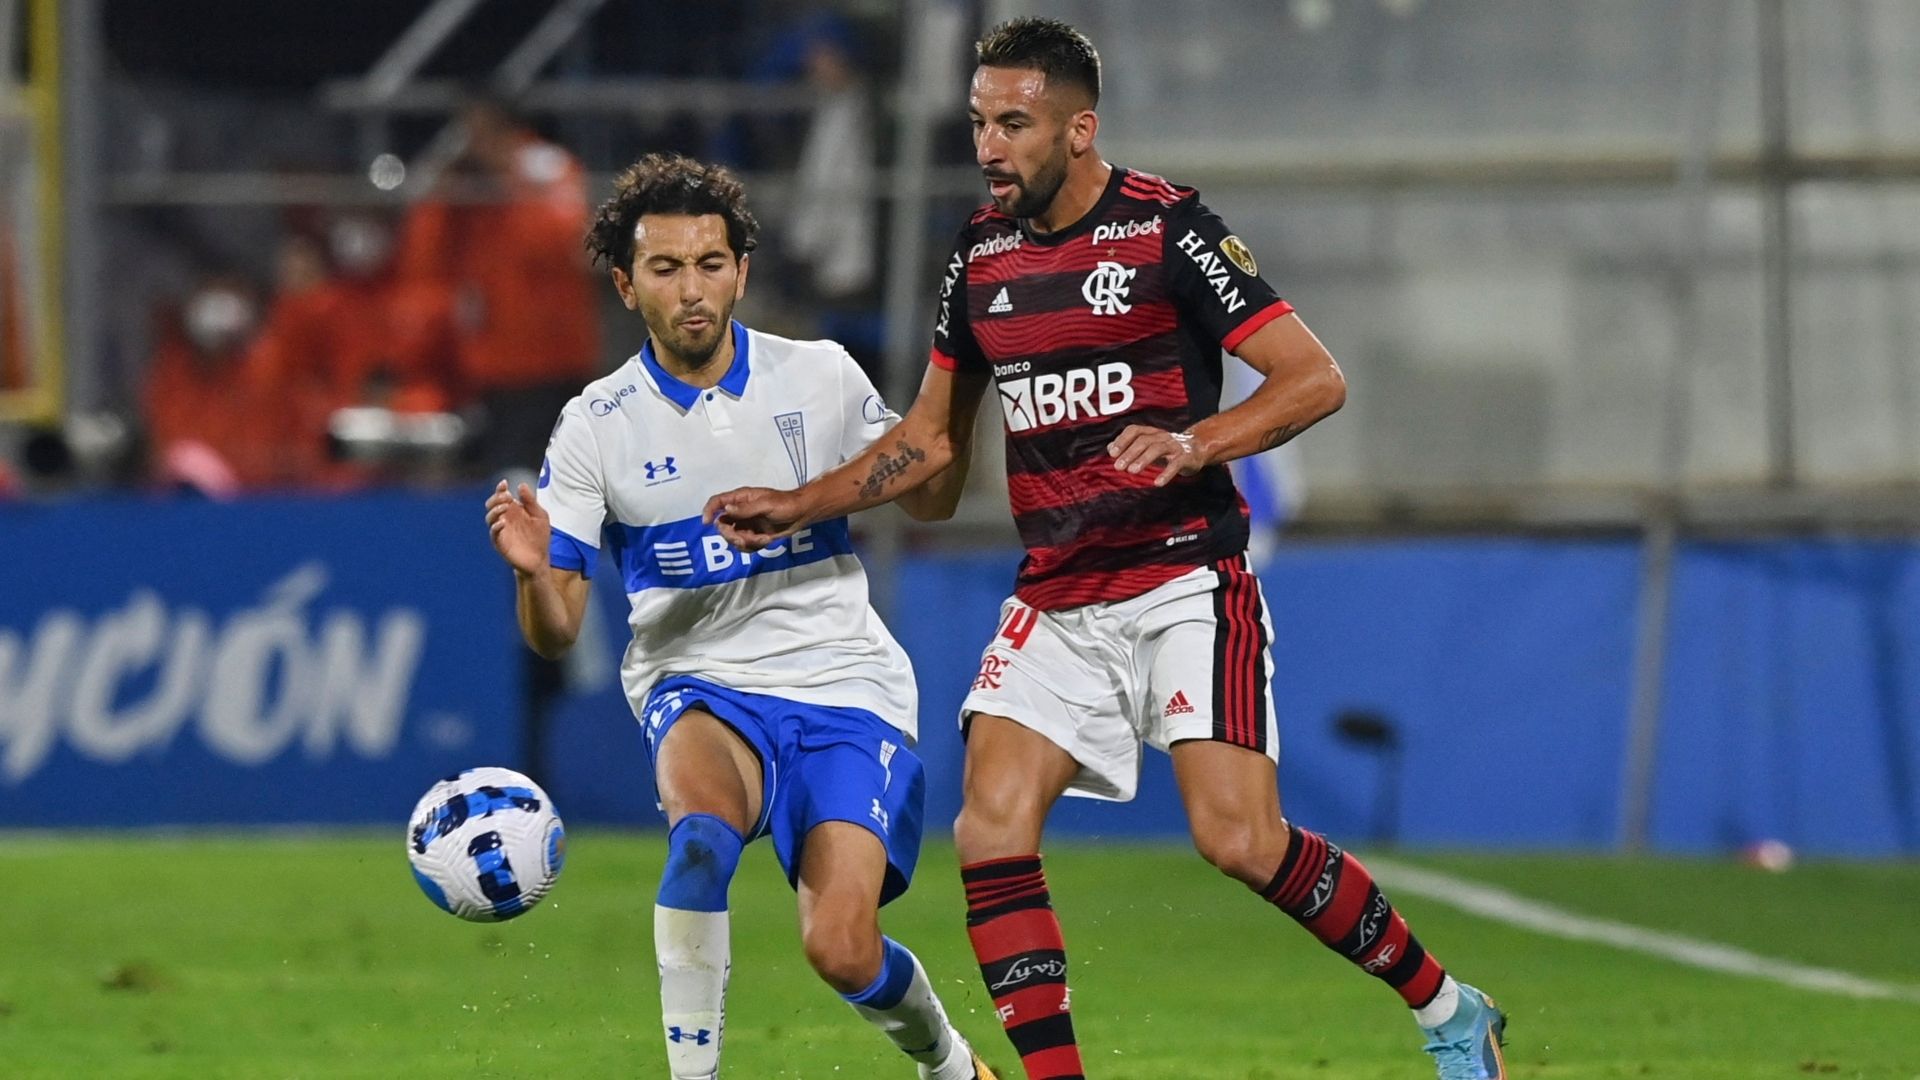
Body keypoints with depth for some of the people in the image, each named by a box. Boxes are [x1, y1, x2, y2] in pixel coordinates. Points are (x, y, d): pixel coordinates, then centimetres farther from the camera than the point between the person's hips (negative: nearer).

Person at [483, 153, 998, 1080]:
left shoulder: (821, 377, 2)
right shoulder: (596, 428, -2)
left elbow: (927, 498, 17)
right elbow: (556, 633, -1)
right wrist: (533, 573, -25)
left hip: (842, 684, 1)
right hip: (698, 685, -1)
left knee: (842, 951, -14)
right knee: (702, 826, -37)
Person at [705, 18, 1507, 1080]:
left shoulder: (1165, 227, -9)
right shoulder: (981, 254, 9)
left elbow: (1315, 376, -12)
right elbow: (932, 436, 21)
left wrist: (1195, 443, -26)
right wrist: (798, 507, 11)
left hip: (1187, 582, -6)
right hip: (1055, 601, 6)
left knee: (1241, 840, -15)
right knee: (990, 830, -12)